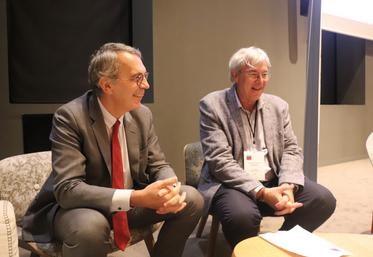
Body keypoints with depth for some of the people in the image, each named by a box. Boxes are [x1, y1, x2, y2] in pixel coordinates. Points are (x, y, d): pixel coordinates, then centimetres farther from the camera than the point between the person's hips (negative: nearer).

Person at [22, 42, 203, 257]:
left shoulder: (143, 114, -5)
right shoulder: (69, 117, -22)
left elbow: (158, 166, 1)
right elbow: (67, 189, -29)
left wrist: (171, 188, -23)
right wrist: (136, 198, -38)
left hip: (130, 202, 6)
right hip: (81, 208, -5)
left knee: (192, 199, -9)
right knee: (91, 226, -38)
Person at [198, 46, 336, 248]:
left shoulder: (278, 105, 9)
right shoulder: (212, 105, -7)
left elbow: (291, 150, 6)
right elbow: (219, 160, -15)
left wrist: (288, 185, -15)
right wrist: (261, 192, -24)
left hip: (274, 181, 5)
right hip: (233, 184, -5)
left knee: (323, 199, -15)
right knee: (243, 215, -36)